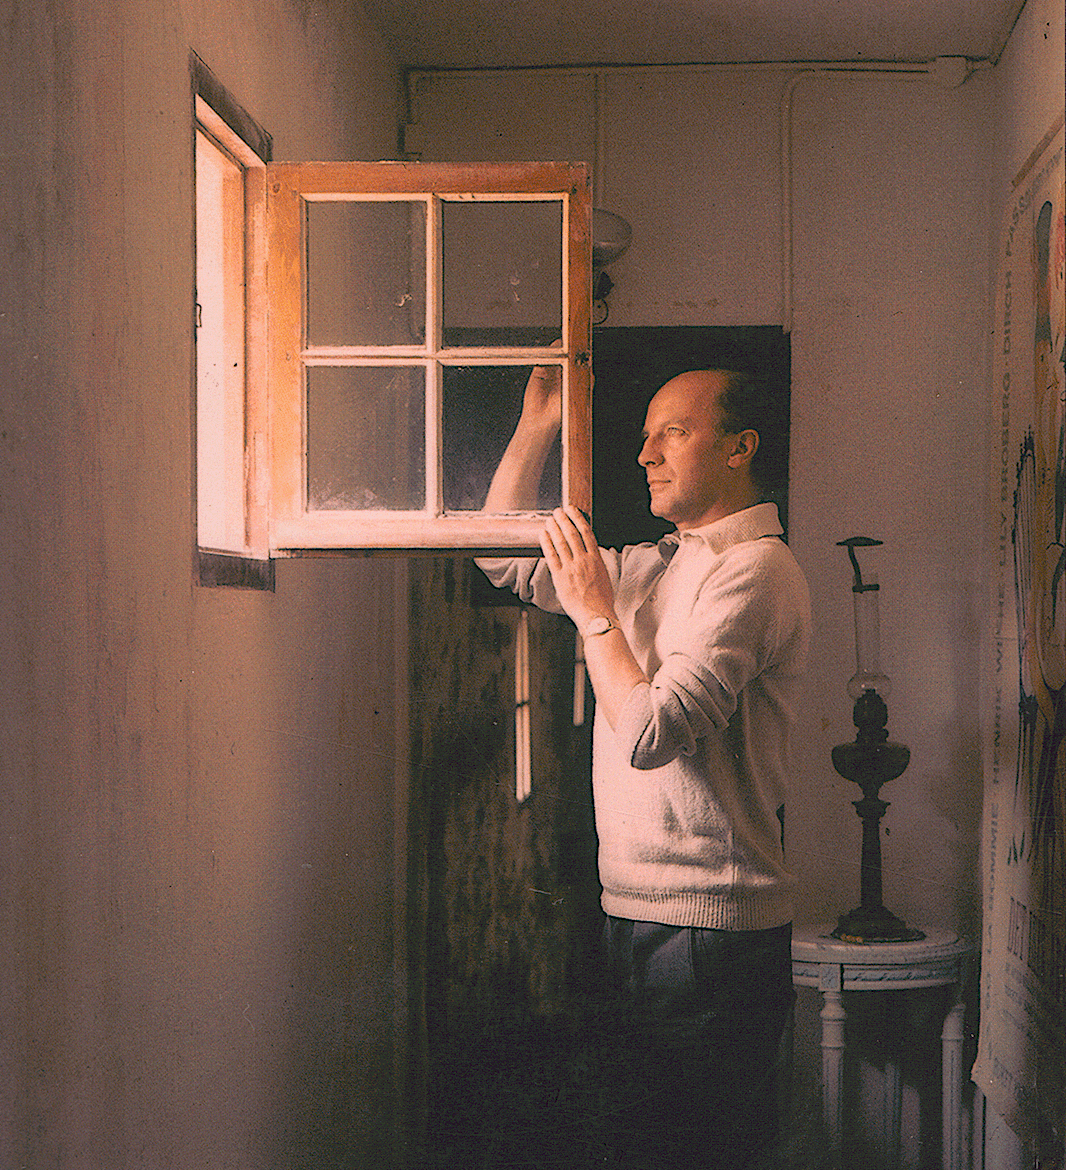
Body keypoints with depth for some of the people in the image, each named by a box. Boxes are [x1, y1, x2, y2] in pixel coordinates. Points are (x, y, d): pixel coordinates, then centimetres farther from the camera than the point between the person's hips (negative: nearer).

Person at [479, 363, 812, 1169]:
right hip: (642, 917, 9)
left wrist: (595, 610, -10)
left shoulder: (755, 570, -14)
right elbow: (507, 559, 22)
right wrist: (537, 425, 12)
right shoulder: (652, 566, 15)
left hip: (711, 928, -9)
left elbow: (651, 732, -23)